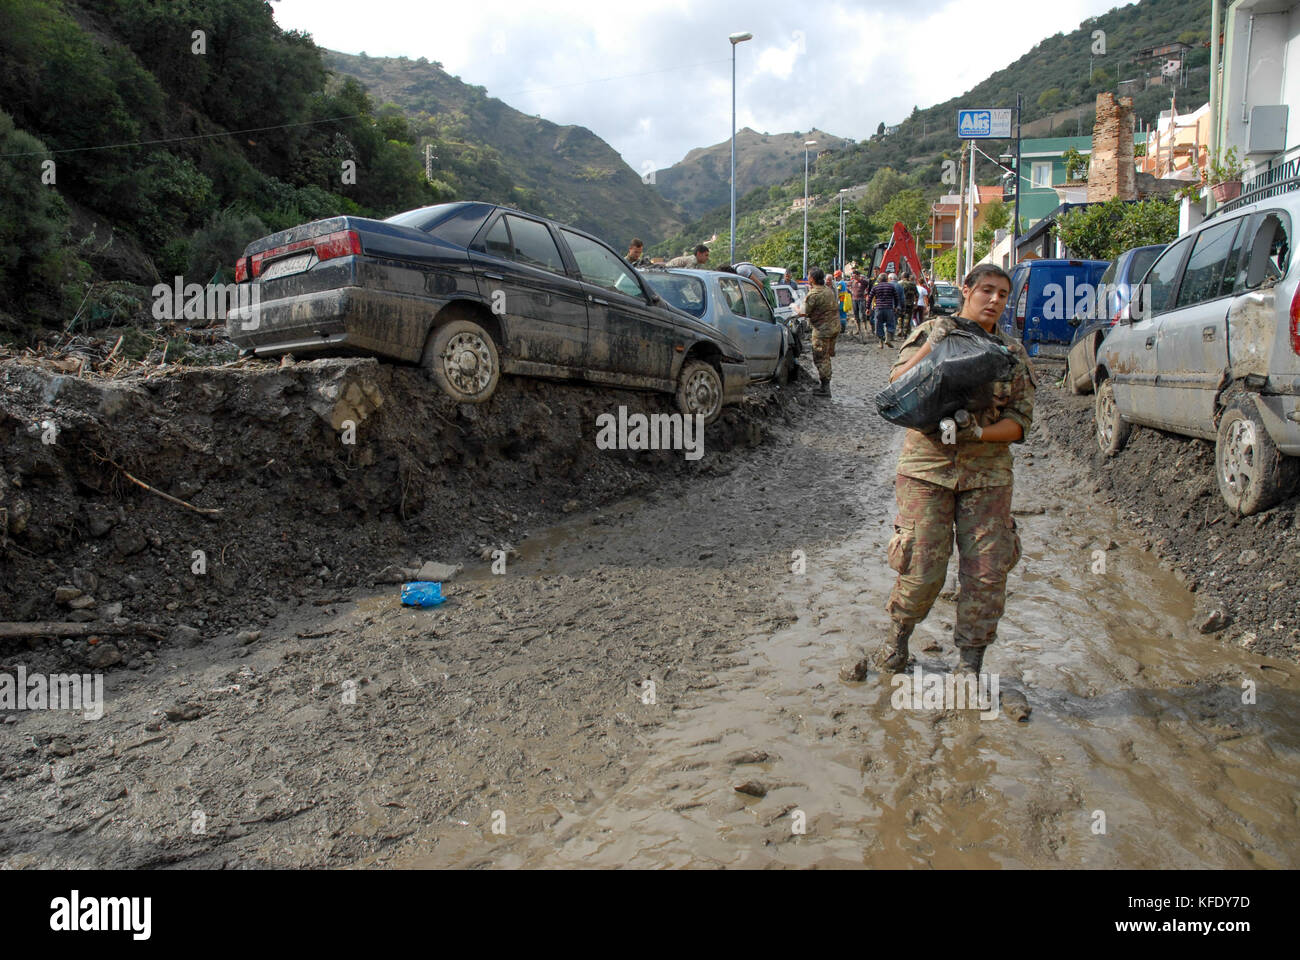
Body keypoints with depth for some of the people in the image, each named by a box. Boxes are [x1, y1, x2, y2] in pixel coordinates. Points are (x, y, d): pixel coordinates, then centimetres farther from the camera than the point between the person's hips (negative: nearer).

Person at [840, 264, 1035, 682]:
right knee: (922, 568, -3)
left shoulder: (1014, 354, 11)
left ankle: (970, 662, 14)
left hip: (986, 472, 3)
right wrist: (933, 344, -17)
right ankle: (898, 636, 23)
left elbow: (1019, 422, 4)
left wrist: (978, 432, -14)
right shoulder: (931, 332, 6)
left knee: (987, 571, -1)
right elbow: (898, 383, -7)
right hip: (926, 465, -2)